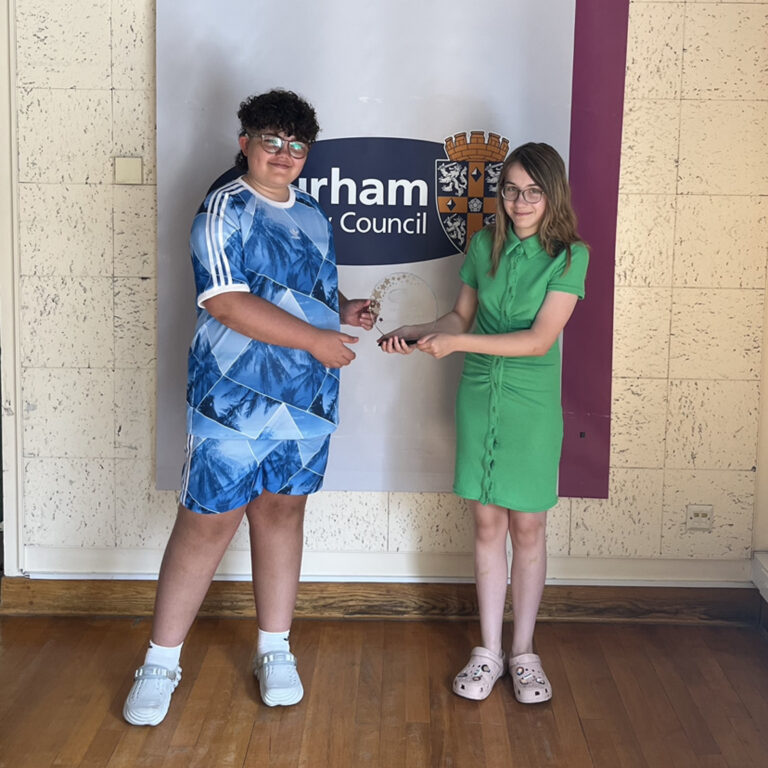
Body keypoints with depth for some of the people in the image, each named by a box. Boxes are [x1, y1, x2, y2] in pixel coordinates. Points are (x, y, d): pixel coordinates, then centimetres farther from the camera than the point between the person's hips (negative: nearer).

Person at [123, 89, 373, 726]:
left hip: (307, 396, 6)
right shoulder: (225, 210, -8)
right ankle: (161, 662, 12)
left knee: (282, 511, 13)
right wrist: (315, 338, -17)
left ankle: (275, 649, 26)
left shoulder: (312, 215, 15)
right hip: (234, 394, -6)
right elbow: (228, 302, -19)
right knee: (207, 522, -2)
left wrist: (344, 310, 5)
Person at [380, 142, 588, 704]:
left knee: (528, 527, 6)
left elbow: (540, 340, -17)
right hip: (480, 397, 3)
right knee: (487, 523, 9)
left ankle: (524, 652, 22)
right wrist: (416, 333, -4)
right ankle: (489, 651, 20)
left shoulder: (568, 256, -9)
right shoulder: (484, 246, 3)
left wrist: (458, 342, -22)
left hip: (532, 406, -3)